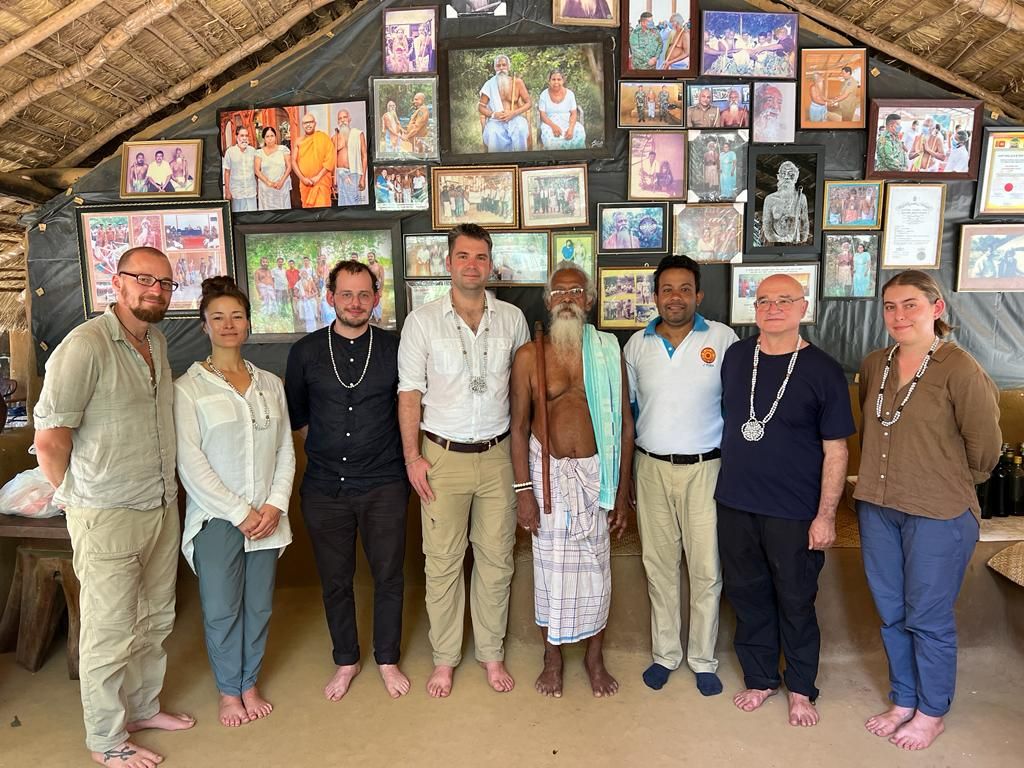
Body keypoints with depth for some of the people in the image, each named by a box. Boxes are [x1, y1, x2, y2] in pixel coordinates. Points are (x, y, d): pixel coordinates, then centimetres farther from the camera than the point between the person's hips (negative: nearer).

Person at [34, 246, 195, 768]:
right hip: (107, 515, -7)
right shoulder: (86, 345, -18)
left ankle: (144, 707, 41)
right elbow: (49, 438, -17)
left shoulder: (157, 343, 8)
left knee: (155, 619, 20)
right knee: (110, 633, 8)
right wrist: (81, 499, -4)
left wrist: (165, 485, 13)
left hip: (162, 505, 7)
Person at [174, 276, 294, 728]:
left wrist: (275, 505, -6)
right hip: (216, 518, -3)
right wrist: (239, 513, -12)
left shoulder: (270, 384, 7)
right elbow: (190, 464, -10)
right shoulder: (188, 388, -5)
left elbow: (285, 450, 6)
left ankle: (249, 684, 34)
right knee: (221, 610, 8)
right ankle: (228, 692, 29)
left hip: (267, 517, 3)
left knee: (259, 605, 13)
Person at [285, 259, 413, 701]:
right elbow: (295, 415, 12)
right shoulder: (306, 351, 0)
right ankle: (346, 661, 34)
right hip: (325, 486, 1)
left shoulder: (394, 350, -2)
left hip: (383, 485, -1)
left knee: (389, 576, 9)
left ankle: (388, 659, 31)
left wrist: (409, 457, 7)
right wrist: (325, 448, 12)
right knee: (335, 579, 13)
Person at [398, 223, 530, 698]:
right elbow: (409, 392, -2)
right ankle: (444, 658, 26)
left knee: (496, 559, 11)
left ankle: (491, 653, 29)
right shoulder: (422, 321, -3)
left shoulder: (512, 319, 3)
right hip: (443, 457, -1)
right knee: (442, 562, 8)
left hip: (497, 455, 2)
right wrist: (413, 457, -6)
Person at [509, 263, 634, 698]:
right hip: (548, 472, -1)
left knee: (595, 566, 12)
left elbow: (624, 424, 1)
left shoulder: (608, 352, -1)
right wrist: (523, 490, -7)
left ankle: (594, 657, 33)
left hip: (596, 471, 1)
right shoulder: (529, 355, -4)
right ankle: (552, 657, 30)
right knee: (551, 566, 9)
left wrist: (622, 491, 0)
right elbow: (519, 426, -3)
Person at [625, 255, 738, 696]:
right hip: (651, 468, 3)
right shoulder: (637, 345, 5)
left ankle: (703, 659, 24)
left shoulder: (723, 339, -4)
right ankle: (665, 654, 28)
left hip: (705, 469, -2)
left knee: (706, 568, 5)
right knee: (659, 565, 12)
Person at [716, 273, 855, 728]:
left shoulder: (822, 370, -8)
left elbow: (835, 450, -7)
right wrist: (729, 481, 12)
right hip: (735, 505, 4)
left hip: (793, 512, -3)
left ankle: (801, 689, 33)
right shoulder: (735, 357, 3)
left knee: (795, 602, 11)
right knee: (747, 594, 15)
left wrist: (825, 515, -10)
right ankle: (760, 678, 35)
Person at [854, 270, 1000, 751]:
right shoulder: (873, 366, 4)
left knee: (928, 619, 9)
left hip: (938, 515, -5)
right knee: (891, 614, 17)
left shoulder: (960, 370, -14)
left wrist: (951, 485, 6)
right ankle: (903, 701, 36)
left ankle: (931, 713, 30)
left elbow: (984, 445, -6)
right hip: (877, 508, 6)